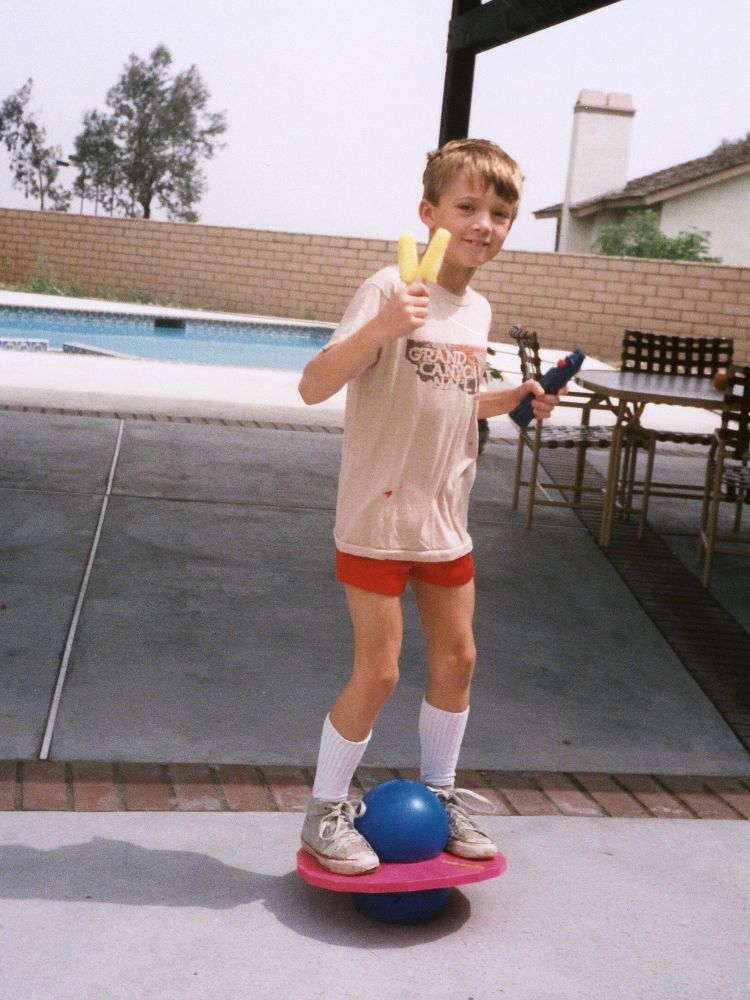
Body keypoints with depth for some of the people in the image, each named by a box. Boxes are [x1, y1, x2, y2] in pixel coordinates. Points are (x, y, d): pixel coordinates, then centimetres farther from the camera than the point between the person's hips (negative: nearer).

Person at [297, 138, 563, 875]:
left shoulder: (477, 311, 8)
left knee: (456, 660, 14)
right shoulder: (391, 291, -15)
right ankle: (325, 814, 19)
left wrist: (511, 399, 7)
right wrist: (379, 328, -38)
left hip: (446, 519, 7)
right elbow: (313, 387, -24)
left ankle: (439, 796, 33)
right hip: (378, 517, -7)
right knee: (377, 672, -1)